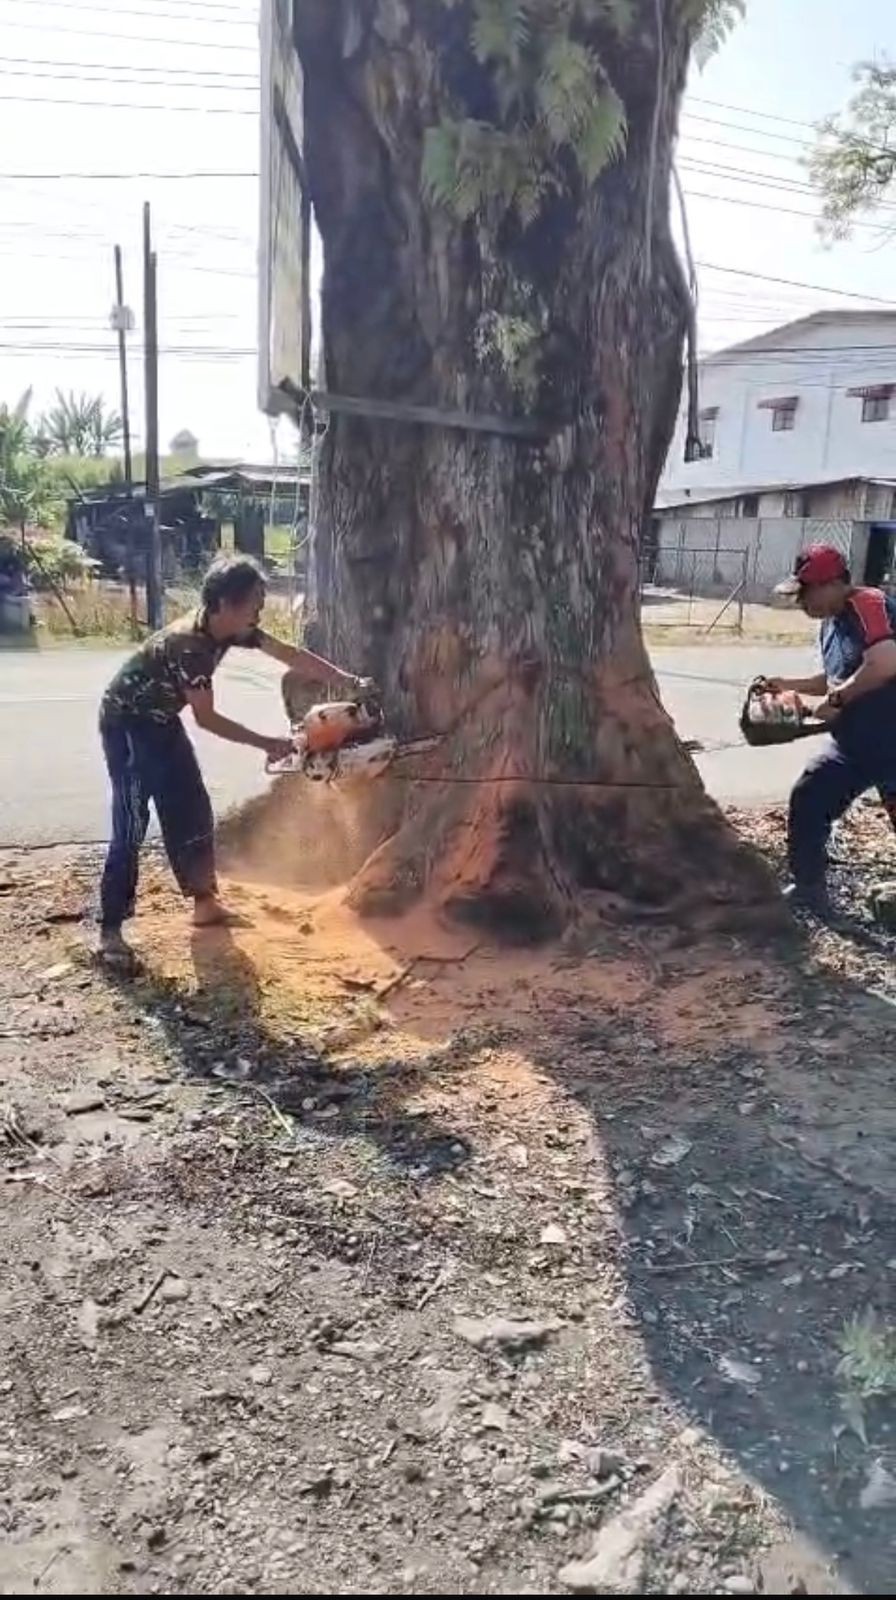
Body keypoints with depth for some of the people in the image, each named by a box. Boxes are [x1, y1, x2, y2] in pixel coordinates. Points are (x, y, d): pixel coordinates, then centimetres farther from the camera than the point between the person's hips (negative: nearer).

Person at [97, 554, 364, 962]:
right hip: (126, 724, -8)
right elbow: (206, 718, -27)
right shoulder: (188, 643, -32)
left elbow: (293, 657, -3)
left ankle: (205, 903, 23)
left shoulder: (233, 630, -8)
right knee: (132, 825, -11)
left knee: (192, 814, 10)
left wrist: (350, 684, -6)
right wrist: (267, 744, -22)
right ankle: (109, 929, -5)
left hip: (161, 722, 9)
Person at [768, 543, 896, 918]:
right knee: (807, 804, 13)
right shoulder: (832, 622, 13)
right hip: (853, 744, 10)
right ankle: (809, 889, 27)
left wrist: (836, 699, -20)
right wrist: (789, 684, 14)